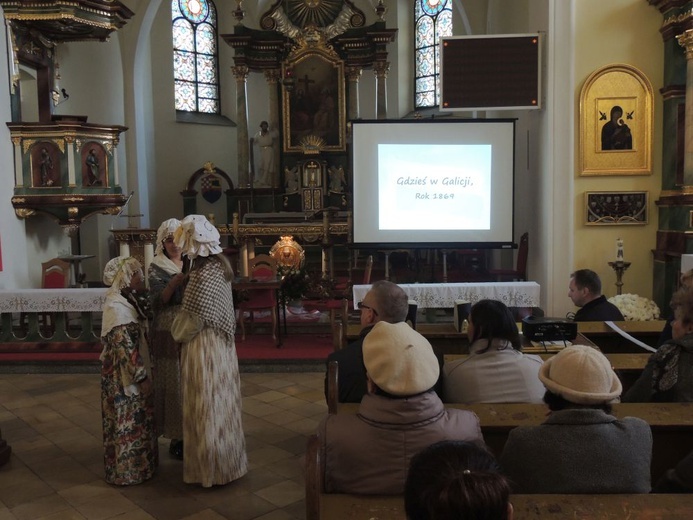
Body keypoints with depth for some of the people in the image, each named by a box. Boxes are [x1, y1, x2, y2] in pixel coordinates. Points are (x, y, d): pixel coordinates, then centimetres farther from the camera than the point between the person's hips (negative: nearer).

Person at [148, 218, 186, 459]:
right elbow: (157, 301, -11)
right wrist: (174, 283, -25)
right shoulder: (156, 268, 0)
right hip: (169, 332, -3)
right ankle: (176, 438, 11)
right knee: (174, 383, -1)